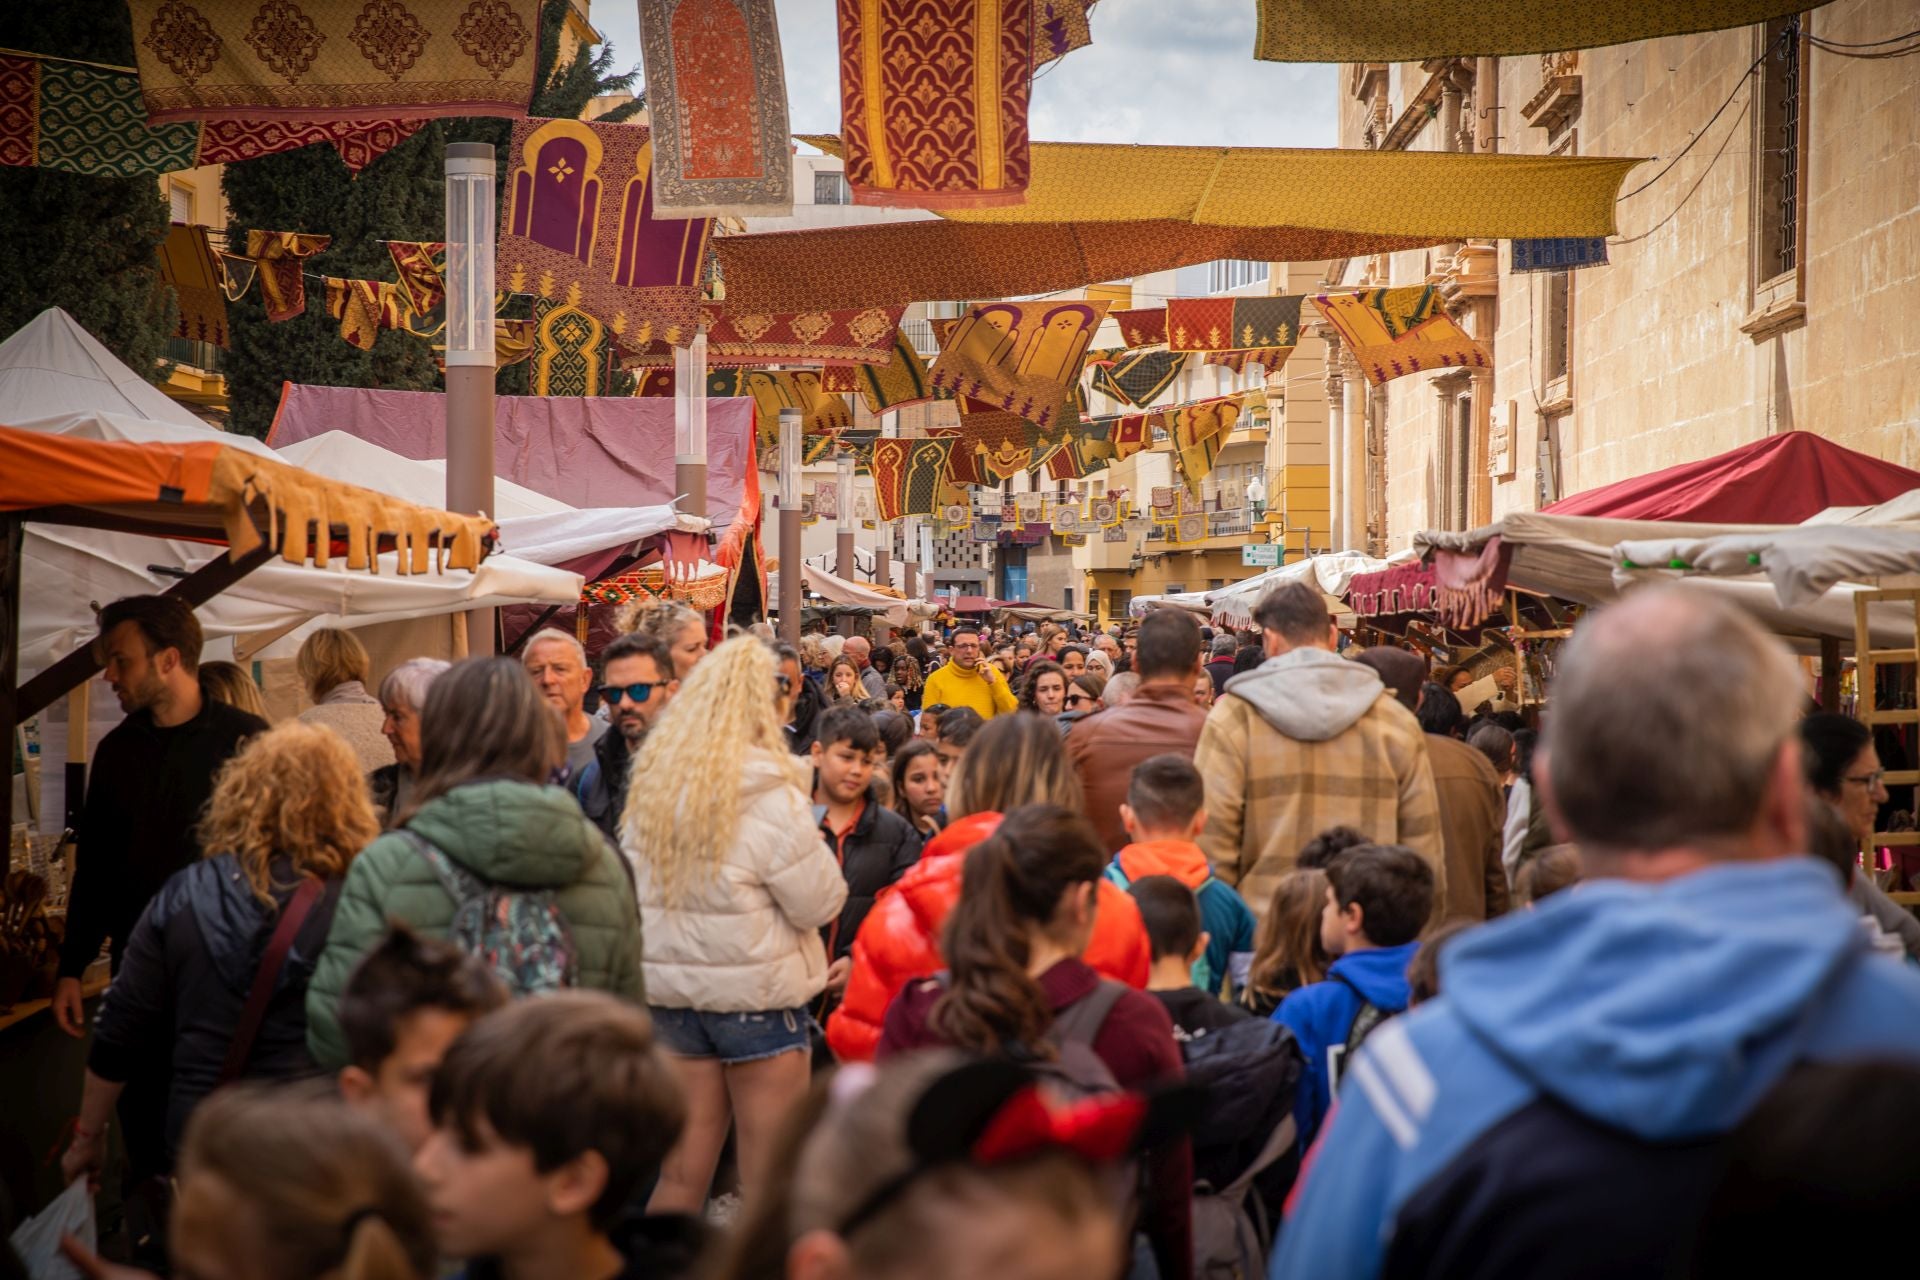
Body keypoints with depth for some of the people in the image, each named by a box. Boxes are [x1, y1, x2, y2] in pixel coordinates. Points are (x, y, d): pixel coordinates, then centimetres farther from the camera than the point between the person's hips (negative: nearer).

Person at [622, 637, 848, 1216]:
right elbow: (820, 903, -11)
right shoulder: (769, 795, -16)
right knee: (771, 1181, 3)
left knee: (681, 1174, 13)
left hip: (671, 993, 6)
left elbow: (634, 892, 10)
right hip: (757, 995, -6)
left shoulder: (649, 787, 2)